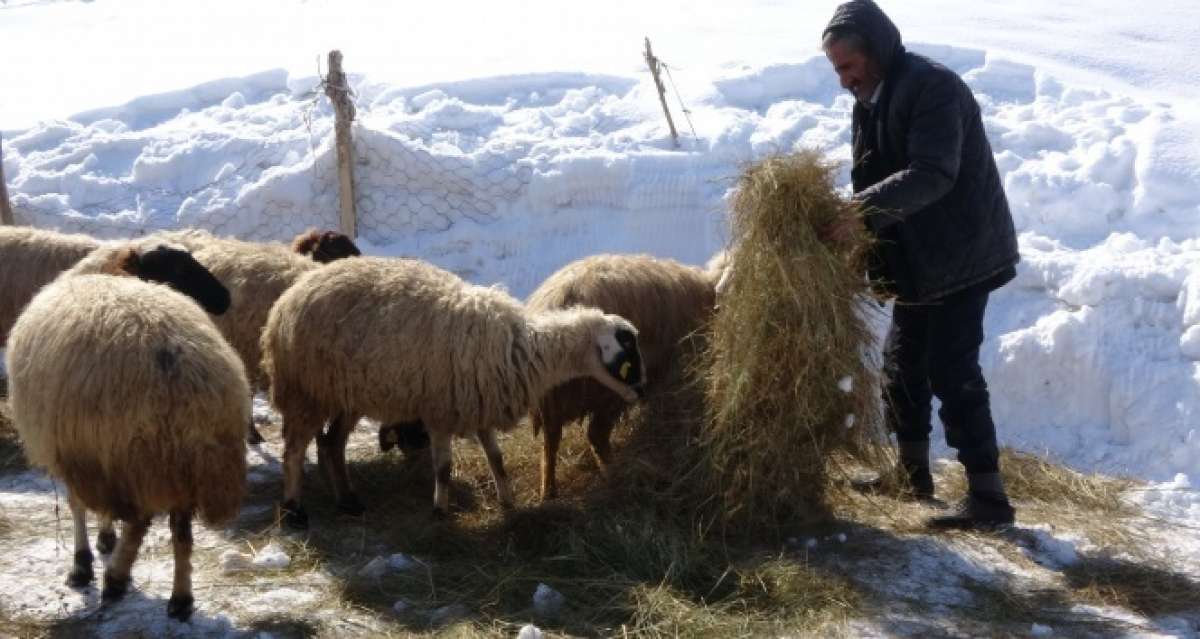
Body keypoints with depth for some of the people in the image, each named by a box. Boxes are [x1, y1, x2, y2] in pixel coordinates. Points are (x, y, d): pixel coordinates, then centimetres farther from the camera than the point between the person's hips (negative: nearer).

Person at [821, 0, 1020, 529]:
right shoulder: (872, 99, 10)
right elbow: (871, 181, 12)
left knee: (951, 370, -12)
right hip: (917, 258, 10)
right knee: (904, 361, 16)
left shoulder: (933, 87, -19)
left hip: (961, 253, -10)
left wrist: (861, 212, -38)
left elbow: (932, 174, -31)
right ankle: (912, 472, 29)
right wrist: (852, 223, -6)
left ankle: (988, 495, -9)